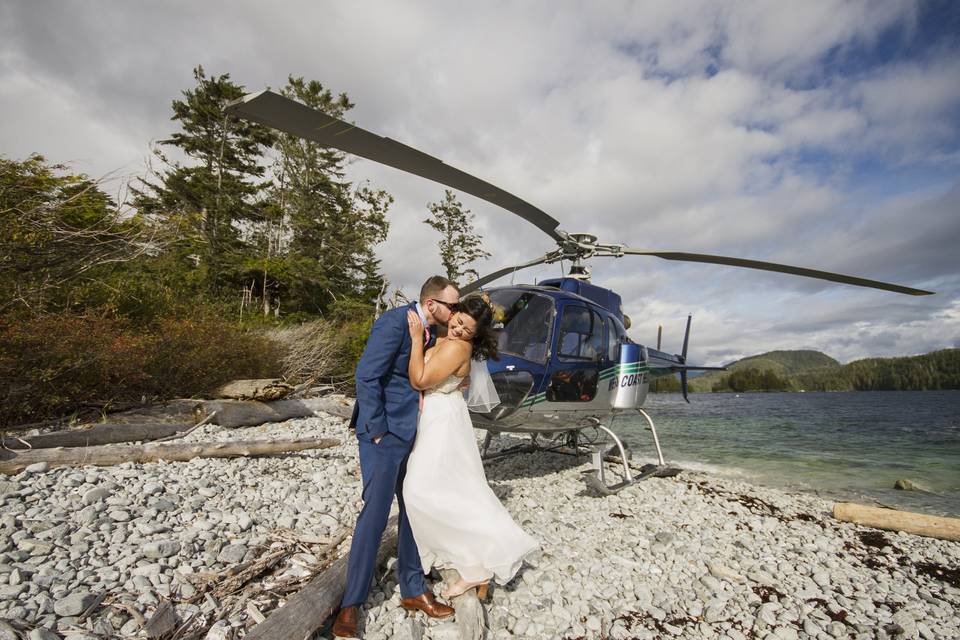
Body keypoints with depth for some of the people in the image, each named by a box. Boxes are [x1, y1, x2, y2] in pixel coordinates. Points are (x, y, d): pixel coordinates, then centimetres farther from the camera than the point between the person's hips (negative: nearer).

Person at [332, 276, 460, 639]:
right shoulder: (395, 322, -18)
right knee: (375, 515, -1)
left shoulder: (429, 330, 8)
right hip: (384, 435, -8)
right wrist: (377, 430, -17)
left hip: (411, 433, 9)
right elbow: (366, 376, -21)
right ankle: (351, 604, 20)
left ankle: (413, 591, 32)